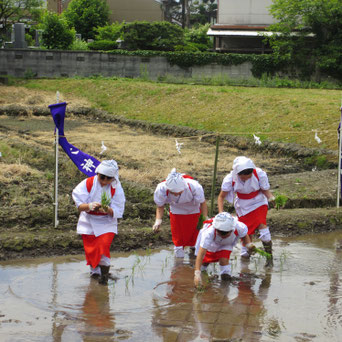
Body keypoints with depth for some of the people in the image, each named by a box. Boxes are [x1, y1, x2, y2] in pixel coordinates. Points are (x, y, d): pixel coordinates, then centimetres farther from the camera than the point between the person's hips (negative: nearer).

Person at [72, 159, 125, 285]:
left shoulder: (116, 189, -11)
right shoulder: (87, 184, -12)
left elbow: (117, 212, -14)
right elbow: (79, 205, -16)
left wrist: (108, 210, -36)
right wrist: (90, 206, -37)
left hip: (106, 223, -1)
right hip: (88, 222, 1)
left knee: (103, 246, -17)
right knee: (90, 249, 6)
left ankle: (104, 274, -1)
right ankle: (95, 271, 32)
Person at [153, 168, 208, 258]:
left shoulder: (193, 186, -40)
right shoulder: (162, 189, -37)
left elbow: (202, 203, -19)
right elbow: (160, 206, -15)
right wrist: (158, 220, -32)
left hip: (193, 210, 0)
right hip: (176, 212, 0)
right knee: (178, 237, 7)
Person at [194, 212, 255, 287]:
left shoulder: (239, 227, -39)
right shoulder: (209, 232, -48)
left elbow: (244, 236, -11)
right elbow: (201, 254, -49)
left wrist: (249, 245, -30)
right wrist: (197, 274, -57)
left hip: (226, 244, 1)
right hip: (210, 244, -1)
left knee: (224, 260, -23)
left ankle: (226, 273, 6)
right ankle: (203, 264, 51)